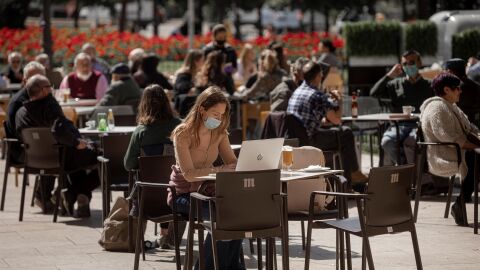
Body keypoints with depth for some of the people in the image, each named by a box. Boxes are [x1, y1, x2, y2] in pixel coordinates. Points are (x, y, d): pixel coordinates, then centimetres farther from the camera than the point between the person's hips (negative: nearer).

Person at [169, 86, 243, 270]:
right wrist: (219, 170, -34)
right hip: (183, 194, -6)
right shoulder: (183, 134, -17)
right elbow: (189, 174, -24)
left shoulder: (219, 132, 3)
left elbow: (233, 163, 7)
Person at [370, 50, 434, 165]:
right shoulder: (396, 84, 23)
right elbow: (374, 93, 12)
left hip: (420, 125, -2)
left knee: (410, 142, -36)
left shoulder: (428, 86, 16)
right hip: (399, 125, 2)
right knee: (387, 142, -30)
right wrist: (389, 76, 10)